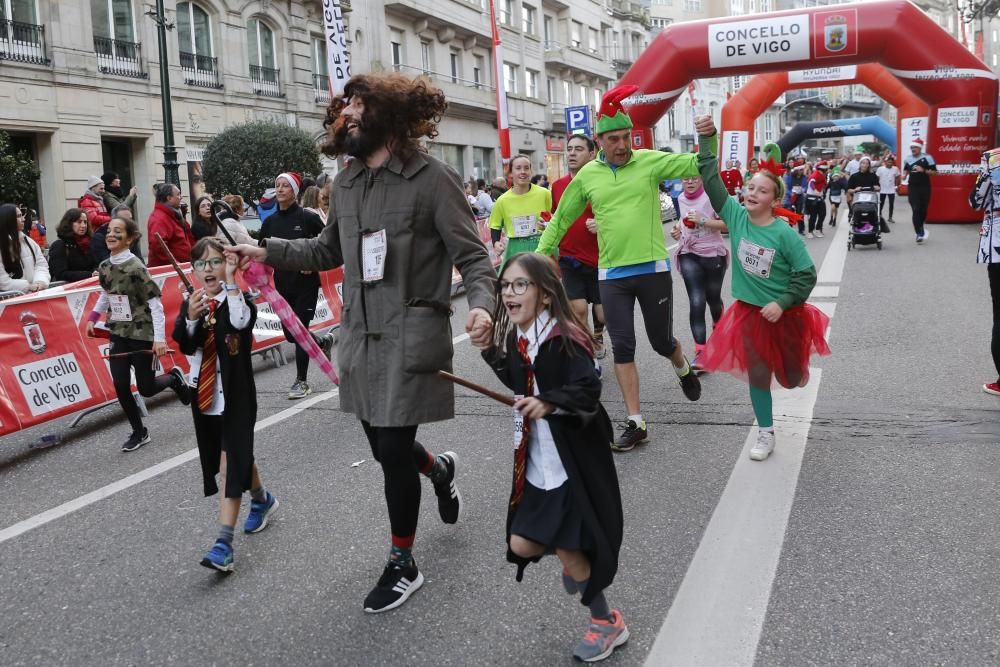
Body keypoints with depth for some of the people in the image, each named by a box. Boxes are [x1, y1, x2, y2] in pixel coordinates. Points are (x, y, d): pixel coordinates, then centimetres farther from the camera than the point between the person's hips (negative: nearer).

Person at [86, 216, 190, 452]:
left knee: (146, 388, 2)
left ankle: (174, 378, 34)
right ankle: (139, 432, 16)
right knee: (120, 386, 0)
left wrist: (159, 338, -21)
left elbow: (155, 303, -17)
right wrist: (93, 318, 12)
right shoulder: (104, 267, 3)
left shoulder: (135, 268, -17)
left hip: (141, 335, -6)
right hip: (118, 334, 6)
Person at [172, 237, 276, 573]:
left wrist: (230, 281, -33)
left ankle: (224, 543, -10)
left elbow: (241, 321, -33)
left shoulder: (240, 299, -9)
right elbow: (184, 344, -11)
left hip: (236, 396, -6)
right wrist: (191, 319, -28)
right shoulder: (191, 304, 4)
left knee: (231, 462, -9)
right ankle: (262, 499, 46)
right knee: (238, 456, 19)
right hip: (204, 396, 6)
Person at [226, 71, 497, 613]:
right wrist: (267, 252, 14)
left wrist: (481, 305, -31)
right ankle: (439, 469, 50)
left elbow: (472, 256, -11)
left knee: (393, 450, -3)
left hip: (410, 336, -6)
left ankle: (402, 566, 18)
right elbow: (328, 251, 24)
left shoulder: (430, 178, -10)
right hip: (360, 335, 7)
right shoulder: (345, 183, 11)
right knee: (382, 445, 14)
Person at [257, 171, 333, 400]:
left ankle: (302, 381, 5)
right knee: (290, 334, 9)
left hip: (305, 282, -5)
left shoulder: (307, 217, -7)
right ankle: (324, 342, 39)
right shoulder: (270, 222, 7)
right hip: (283, 284, 5)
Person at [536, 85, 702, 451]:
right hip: (612, 275, 1)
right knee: (622, 347, 1)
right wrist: (539, 257, 7)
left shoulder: (650, 161, -3)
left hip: (653, 269, -1)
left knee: (661, 341, 11)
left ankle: (683, 369, 48)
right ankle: (635, 422, 10)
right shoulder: (587, 175, 2)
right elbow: (560, 219, 10)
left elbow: (697, 166, -10)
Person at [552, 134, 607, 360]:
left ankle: (597, 335, 42)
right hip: (570, 259, 2)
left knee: (603, 313, 7)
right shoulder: (558, 185, 5)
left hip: (599, 260, -2)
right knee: (578, 308, -10)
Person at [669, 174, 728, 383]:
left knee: (713, 298, 15)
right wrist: (678, 229, 6)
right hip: (689, 255, 3)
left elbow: (728, 225, -18)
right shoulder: (681, 198, 6)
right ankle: (700, 351, -15)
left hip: (713, 254, -3)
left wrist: (703, 220, -26)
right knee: (696, 302, -11)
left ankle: (718, 325, 49)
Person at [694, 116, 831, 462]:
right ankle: (766, 434, 21)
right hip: (749, 312, 2)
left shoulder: (784, 234, -19)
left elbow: (807, 274, -13)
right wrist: (707, 139, -21)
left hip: (783, 313, -2)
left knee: (791, 378, 13)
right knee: (757, 375, 6)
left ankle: (793, 362, 51)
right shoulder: (735, 215, -9)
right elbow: (711, 178, -13)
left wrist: (782, 304, -21)